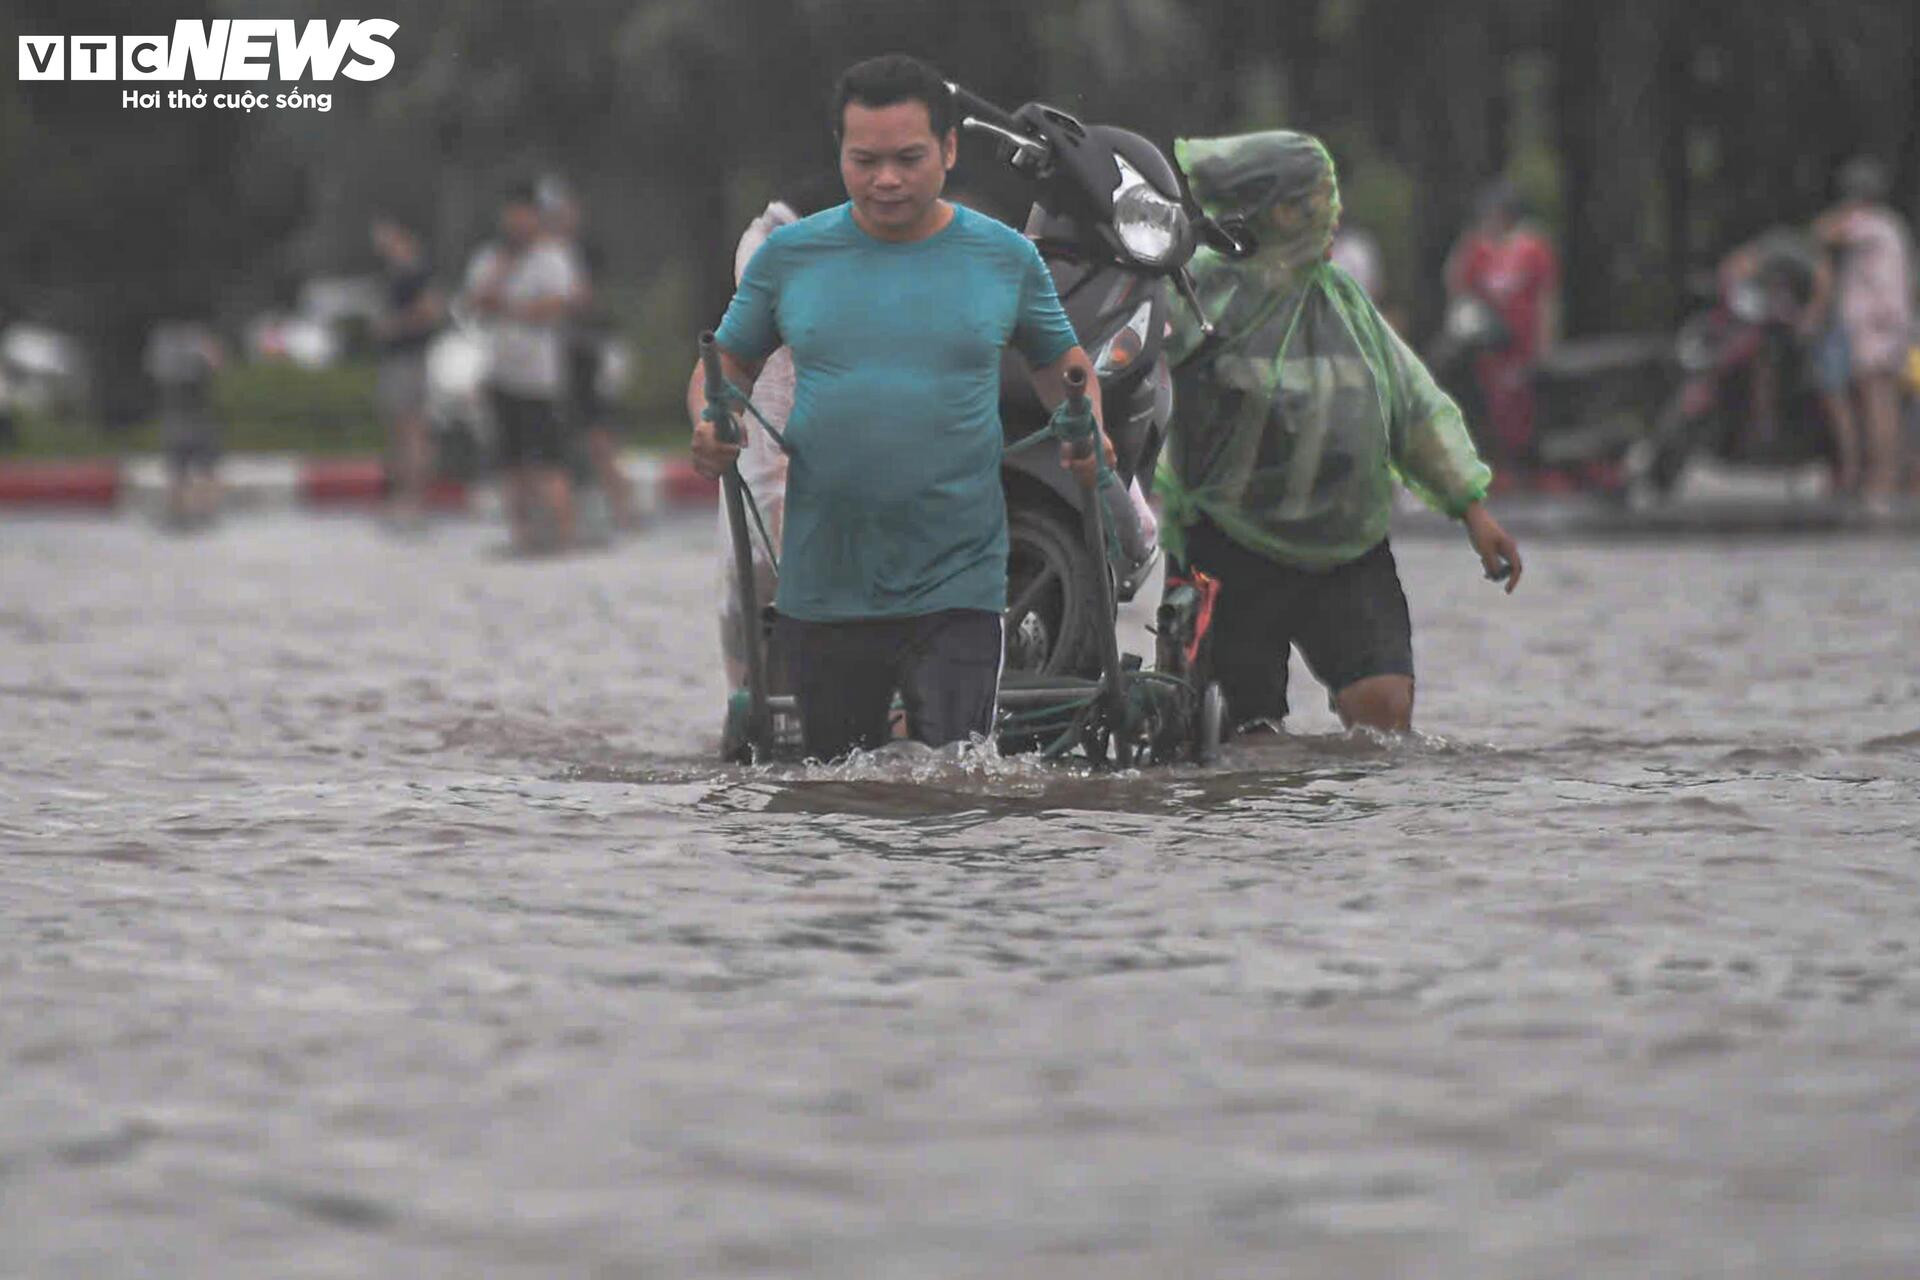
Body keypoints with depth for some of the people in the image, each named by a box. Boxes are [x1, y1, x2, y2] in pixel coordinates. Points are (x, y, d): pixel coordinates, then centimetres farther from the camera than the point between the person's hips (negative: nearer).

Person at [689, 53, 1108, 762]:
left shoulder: (1006, 257, 2)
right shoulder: (790, 254, 3)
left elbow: (1063, 362, 16)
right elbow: (729, 363, 14)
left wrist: (1088, 432, -5)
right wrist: (710, 427, -8)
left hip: (956, 589, -2)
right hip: (821, 590, 2)